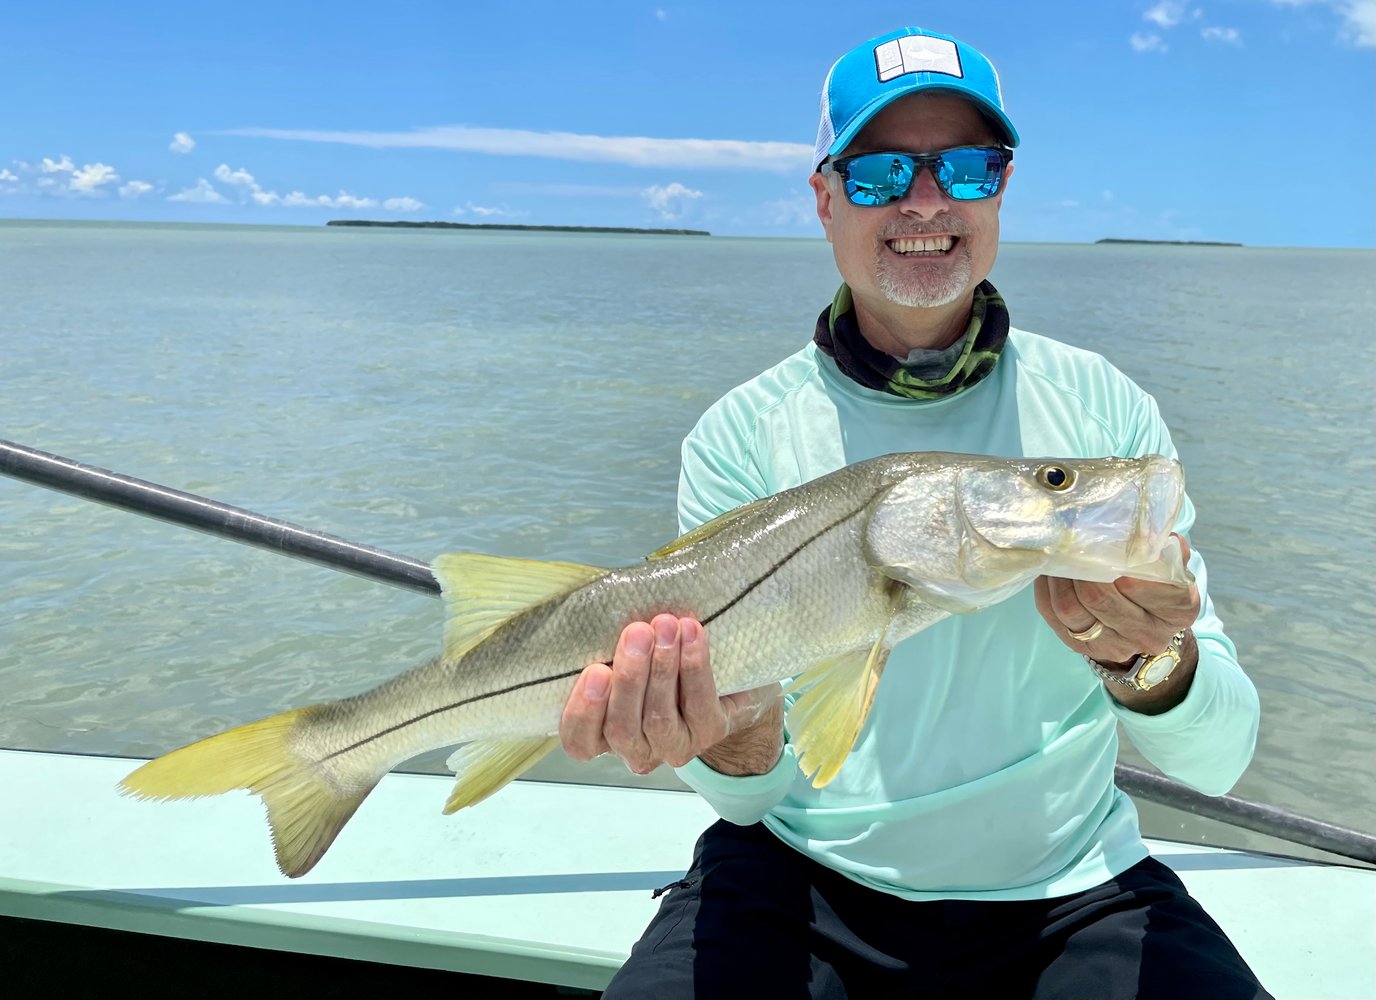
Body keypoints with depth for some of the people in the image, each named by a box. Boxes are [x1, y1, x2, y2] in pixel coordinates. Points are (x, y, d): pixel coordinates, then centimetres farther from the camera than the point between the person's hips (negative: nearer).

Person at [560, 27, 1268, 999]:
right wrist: (736, 731, -30)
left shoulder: (1108, 411, -3)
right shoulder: (740, 439, -6)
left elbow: (1219, 757, -6)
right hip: (804, 878, -1)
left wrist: (1151, 662, -28)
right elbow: (751, 794, -7)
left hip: (1066, 894, 2)